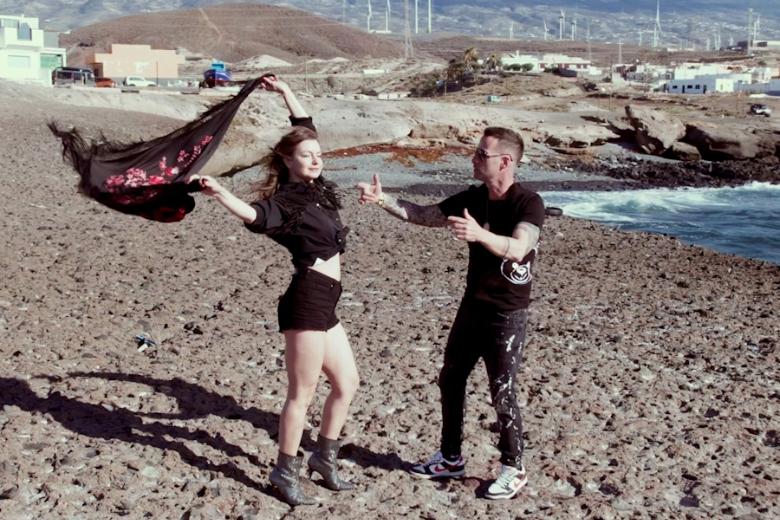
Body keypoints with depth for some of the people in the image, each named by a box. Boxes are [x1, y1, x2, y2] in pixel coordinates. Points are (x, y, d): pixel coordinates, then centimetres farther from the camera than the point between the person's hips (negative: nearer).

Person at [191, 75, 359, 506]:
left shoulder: (315, 189, 12)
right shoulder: (286, 201, -11)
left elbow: (305, 128, 23)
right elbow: (254, 215, -34)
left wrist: (285, 92, 26)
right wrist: (219, 193, -50)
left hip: (324, 305, 9)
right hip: (307, 301, -9)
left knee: (346, 383, 16)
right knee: (302, 393, -1)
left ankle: (324, 456, 31)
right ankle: (285, 471, 13)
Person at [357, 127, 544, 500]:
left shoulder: (528, 204, -18)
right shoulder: (473, 198, 1)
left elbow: (517, 249, -35)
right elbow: (422, 216, 6)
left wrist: (479, 234, -52)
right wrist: (383, 199, -8)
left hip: (507, 315, -7)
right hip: (472, 307, 7)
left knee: (502, 395, -1)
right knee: (450, 381, 14)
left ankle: (513, 469, 18)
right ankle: (450, 458, 30)